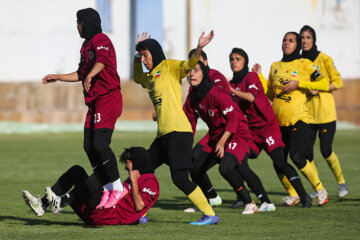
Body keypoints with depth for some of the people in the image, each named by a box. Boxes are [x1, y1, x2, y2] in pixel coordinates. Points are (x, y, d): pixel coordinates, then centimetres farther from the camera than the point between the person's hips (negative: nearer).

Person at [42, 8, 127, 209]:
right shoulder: (87, 45, 22)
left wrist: (90, 75, -48)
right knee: (90, 147, 3)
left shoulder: (100, 40, -8)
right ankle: (108, 190, 5)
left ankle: (118, 188, -12)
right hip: (95, 102, 10)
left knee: (100, 144, -19)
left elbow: (102, 61, -31)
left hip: (108, 99, -10)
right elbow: (81, 74, 34)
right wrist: (58, 77, 35)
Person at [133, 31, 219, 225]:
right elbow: (137, 78, 45)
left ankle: (210, 215, -9)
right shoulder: (150, 76, 23)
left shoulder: (170, 67, 0)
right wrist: (137, 56, 34)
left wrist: (199, 50, -37)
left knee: (179, 178, -15)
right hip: (162, 135, 9)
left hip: (178, 131, -9)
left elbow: (188, 65, -19)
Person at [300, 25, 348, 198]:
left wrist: (318, 89, -17)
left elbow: (338, 82, -5)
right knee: (307, 151, -4)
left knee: (326, 151, -7)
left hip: (325, 112, -4)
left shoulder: (324, 59, -4)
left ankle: (341, 182, 17)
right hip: (306, 113, 4)